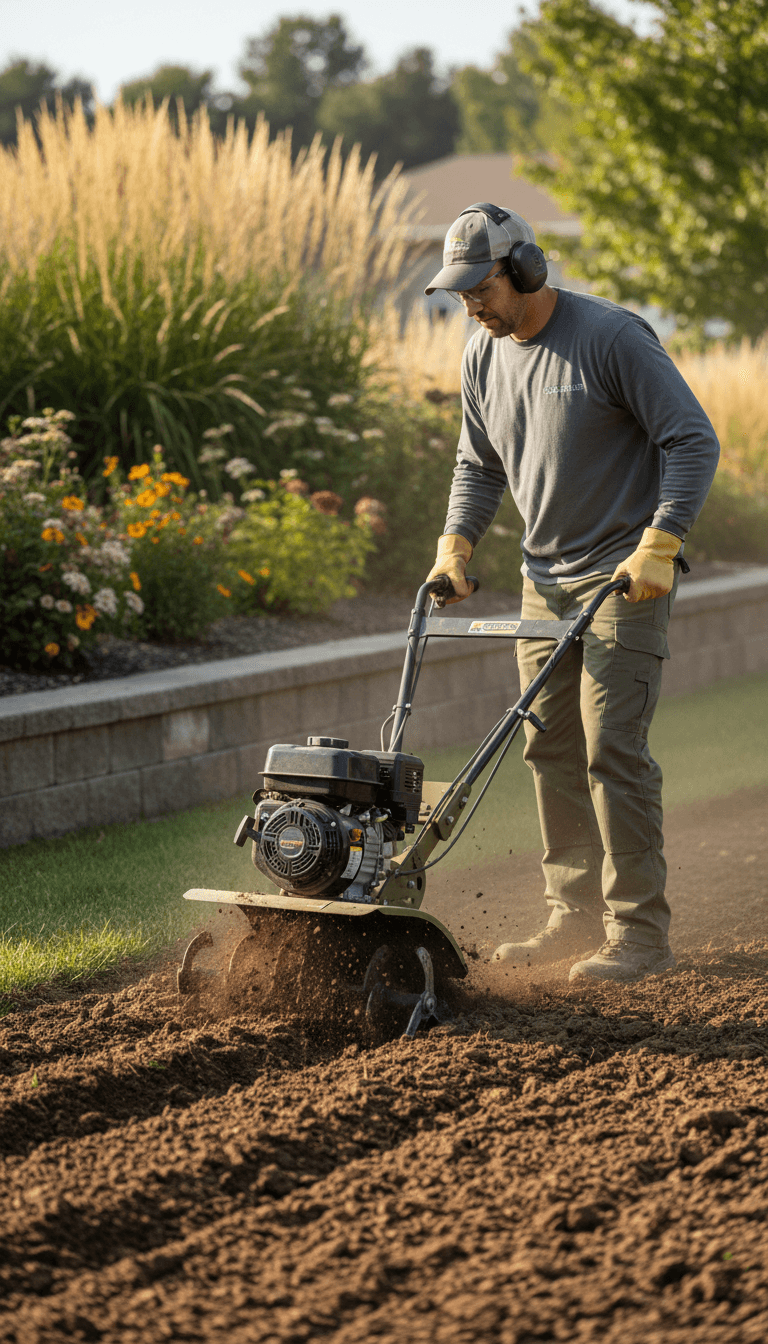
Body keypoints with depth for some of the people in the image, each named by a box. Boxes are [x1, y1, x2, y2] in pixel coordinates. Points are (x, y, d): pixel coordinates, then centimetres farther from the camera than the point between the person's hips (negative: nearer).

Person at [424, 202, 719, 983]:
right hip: (545, 576, 7)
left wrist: (659, 543, -23)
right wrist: (456, 546, 3)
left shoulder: (612, 337, -16)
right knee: (550, 747, 8)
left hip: (624, 575, -7)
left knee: (612, 749, -12)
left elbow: (693, 441, -15)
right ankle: (575, 917, 18)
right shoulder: (483, 356, 6)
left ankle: (639, 934, -7)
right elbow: (479, 464, 18)